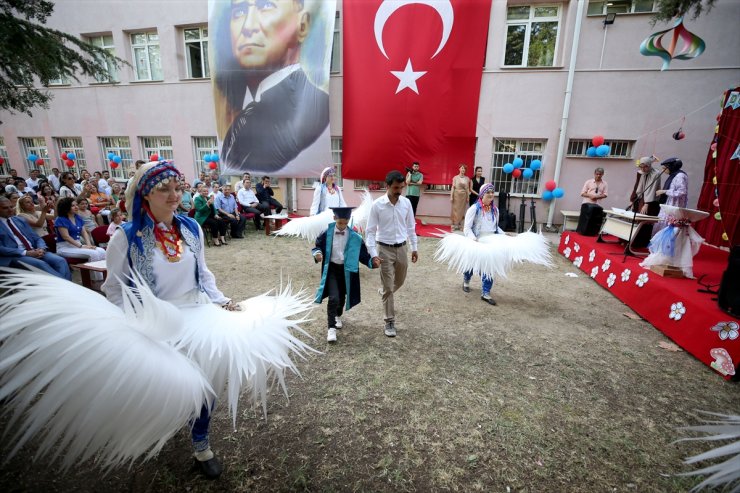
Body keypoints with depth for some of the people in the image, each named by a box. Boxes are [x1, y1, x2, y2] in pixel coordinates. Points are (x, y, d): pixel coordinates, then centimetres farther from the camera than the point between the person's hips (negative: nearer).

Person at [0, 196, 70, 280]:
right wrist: (26, 253, -17)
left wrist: (41, 248, -6)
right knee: (40, 264, -34)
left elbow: (37, 238, 17)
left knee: (60, 261, -24)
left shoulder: (20, 220, 21)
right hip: (15, 256, -5)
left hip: (35, 251, 5)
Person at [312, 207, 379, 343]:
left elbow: (363, 254, -2)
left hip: (346, 270, 2)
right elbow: (318, 247, 0)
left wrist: (372, 261, -17)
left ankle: (338, 316, 49)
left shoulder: (354, 237, -8)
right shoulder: (327, 233, -10)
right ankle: (331, 328, -4)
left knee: (342, 297, 19)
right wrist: (317, 254, -22)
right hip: (331, 269, -2)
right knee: (333, 298, -14)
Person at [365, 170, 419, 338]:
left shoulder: (406, 202, -2)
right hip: (385, 249, -4)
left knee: (399, 282, 20)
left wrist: (414, 247, 9)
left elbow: (411, 227, 8)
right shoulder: (377, 204, -13)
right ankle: (390, 321, 14)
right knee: (388, 287, 0)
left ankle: (384, 293, 53)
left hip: (402, 248, 4)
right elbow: (370, 231, -11)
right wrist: (373, 253, -18)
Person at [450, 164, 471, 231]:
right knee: (455, 210, 0)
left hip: (463, 196, 3)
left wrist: (468, 197, 5)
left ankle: (459, 224, 16)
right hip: (456, 195, -2)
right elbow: (453, 187, -3)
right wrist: (451, 196, -8)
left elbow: (467, 189, 7)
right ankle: (454, 225, 7)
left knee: (461, 210, 7)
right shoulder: (455, 177, -2)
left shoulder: (467, 178, 5)